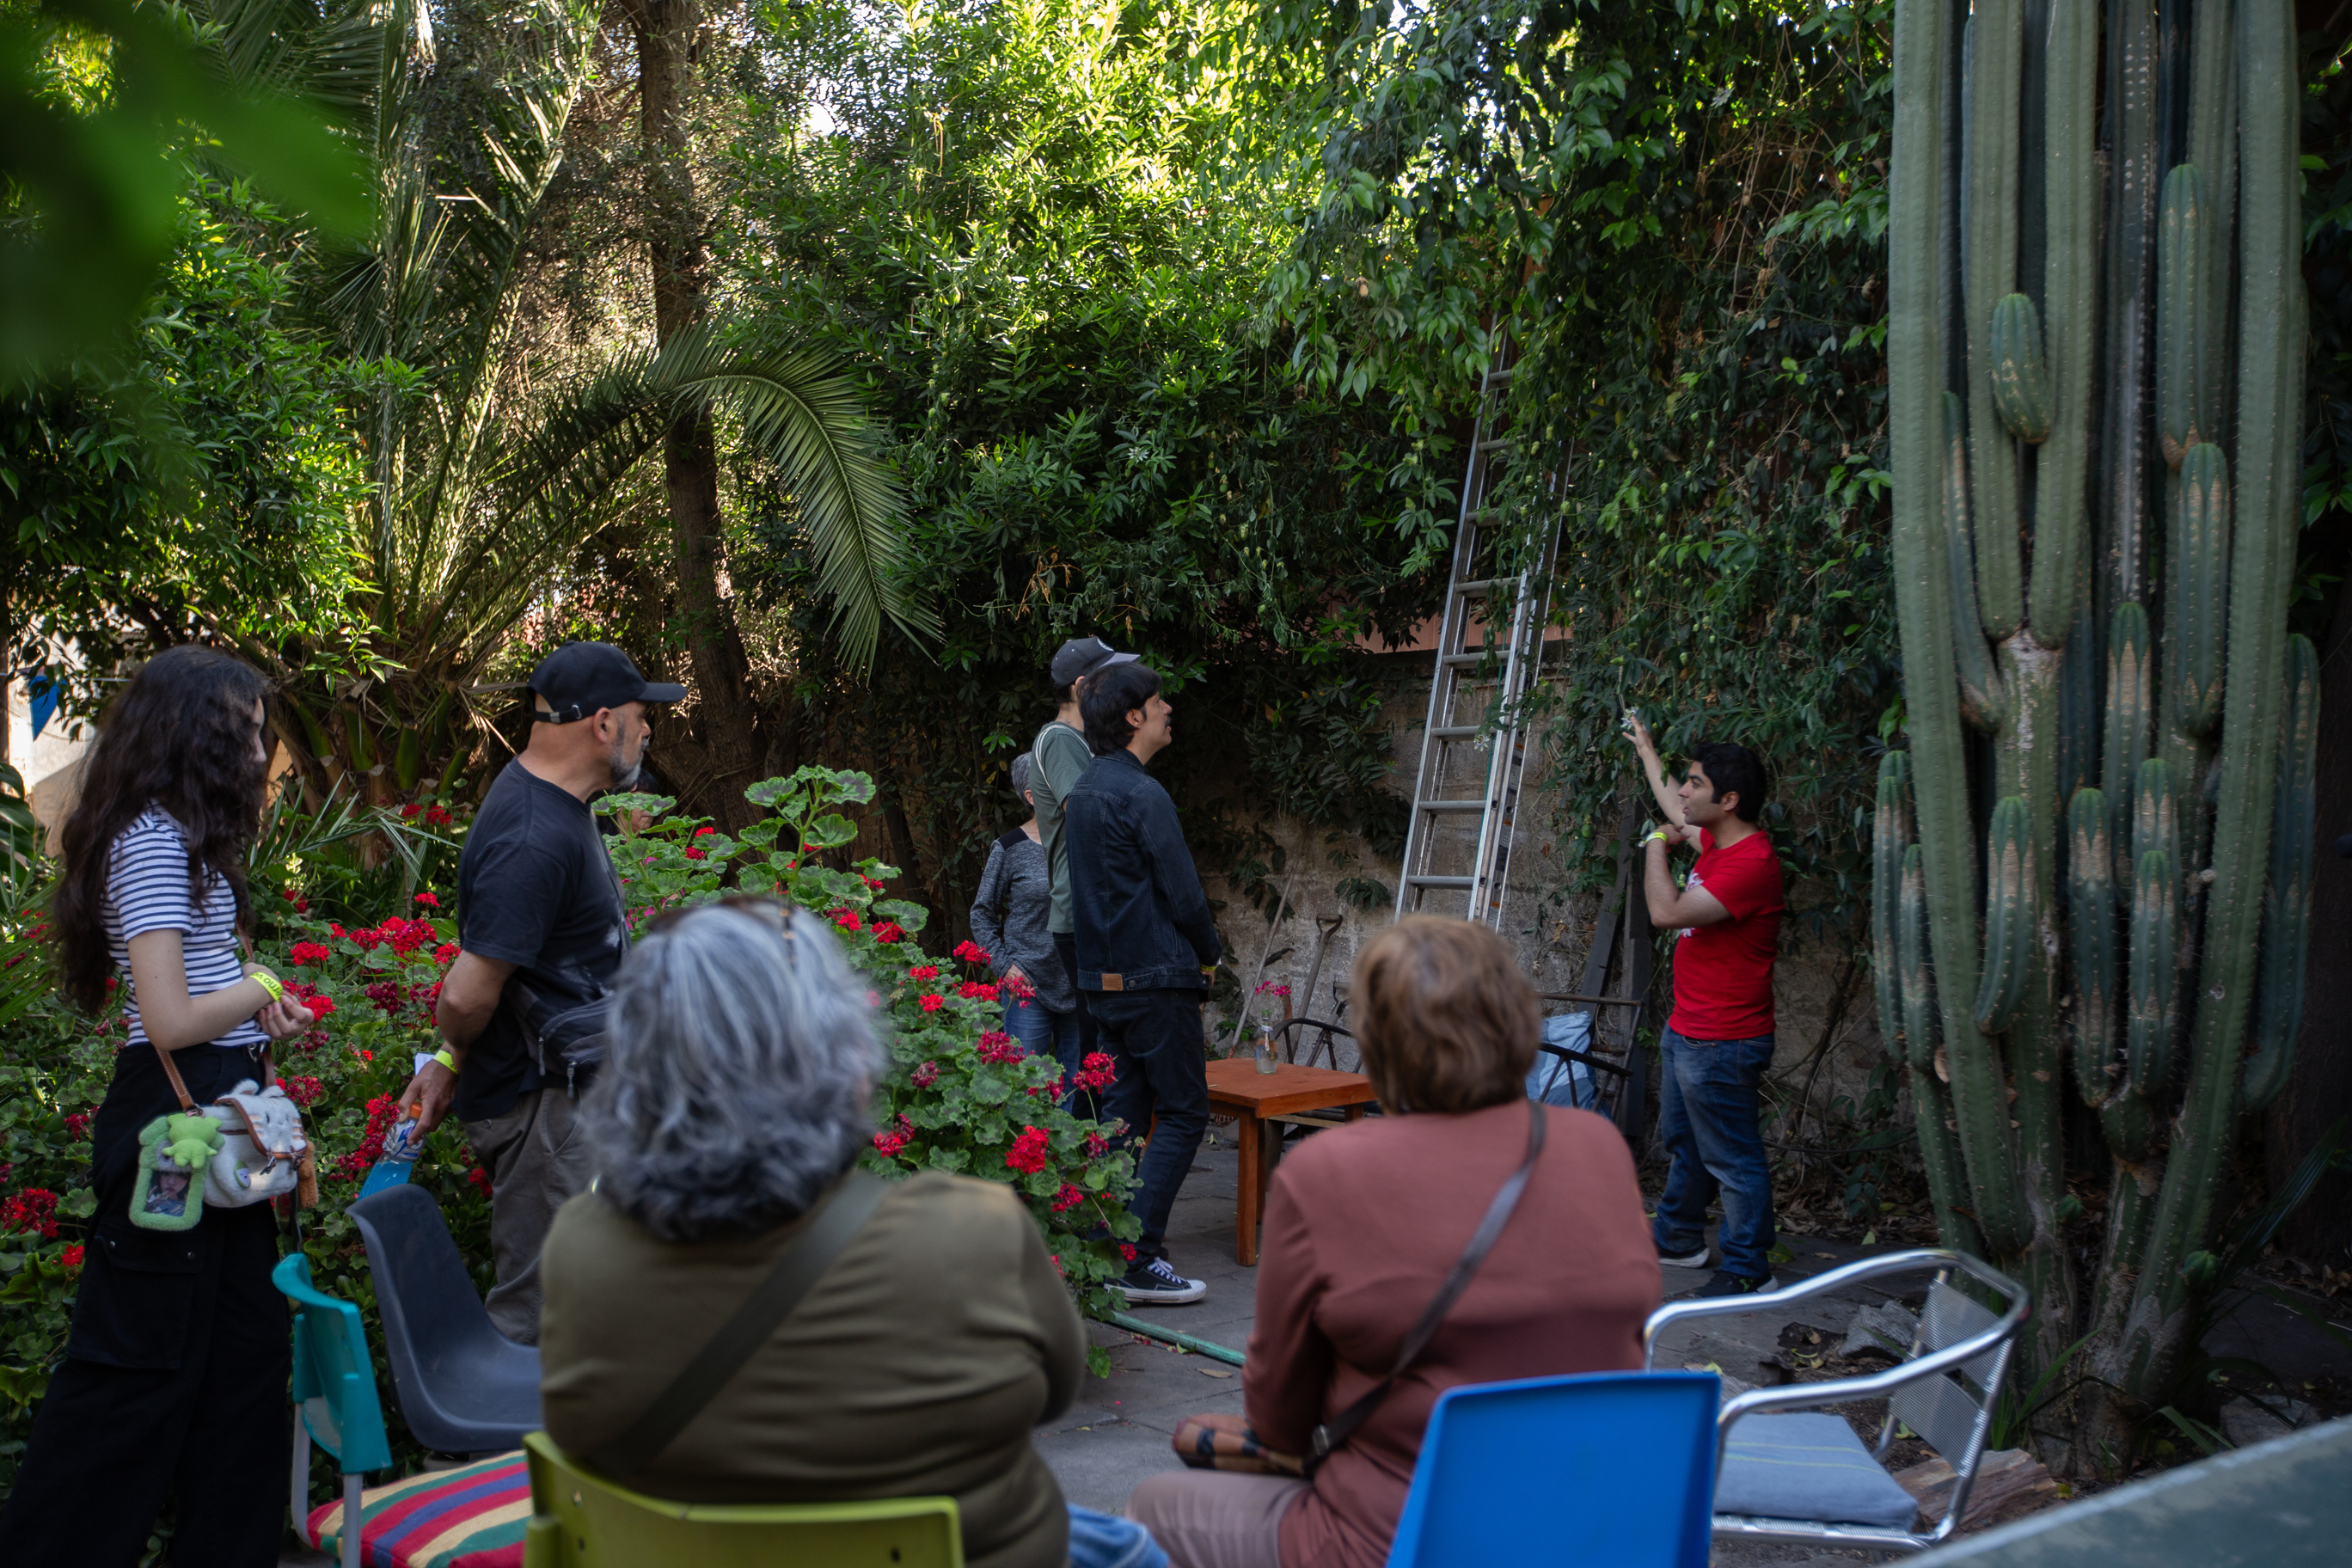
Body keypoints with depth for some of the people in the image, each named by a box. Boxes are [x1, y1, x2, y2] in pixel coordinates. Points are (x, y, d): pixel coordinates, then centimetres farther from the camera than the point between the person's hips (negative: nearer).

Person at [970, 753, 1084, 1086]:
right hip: (1028, 988, -3)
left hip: (1080, 986, 4)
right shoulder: (1010, 849, -3)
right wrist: (1004, 965, -5)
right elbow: (982, 913, 5)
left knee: (1078, 1083, 8)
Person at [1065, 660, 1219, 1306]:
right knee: (1183, 1113, -2)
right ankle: (1139, 1260, -5)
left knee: (1123, 1110, 13)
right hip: (1156, 979, -9)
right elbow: (1183, 894, -15)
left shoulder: (1083, 791, 13)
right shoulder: (1142, 795, -16)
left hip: (1103, 978, 9)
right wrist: (1207, 953, 3)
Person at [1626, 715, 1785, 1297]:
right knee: (1684, 1144, 23)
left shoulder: (1751, 863, -25)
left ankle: (1748, 1271, 10)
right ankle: (1680, 1240, 38)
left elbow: (1667, 912, -29)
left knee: (1733, 1161, 0)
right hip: (1687, 1032, 11)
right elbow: (1677, 812, 30)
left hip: (1721, 1045, -11)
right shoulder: (1716, 840, 6)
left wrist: (1657, 845, -13)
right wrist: (1646, 748, 42)